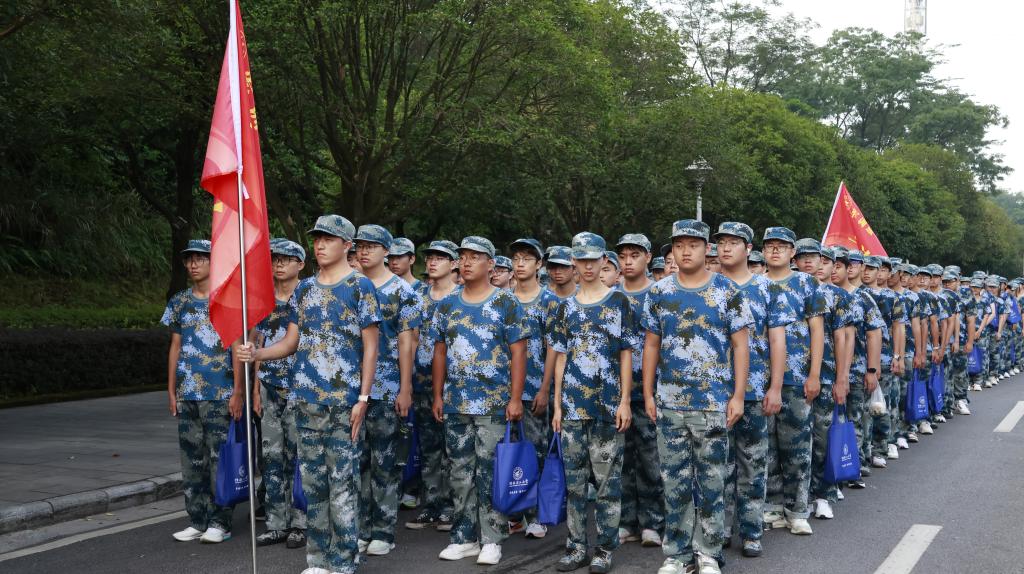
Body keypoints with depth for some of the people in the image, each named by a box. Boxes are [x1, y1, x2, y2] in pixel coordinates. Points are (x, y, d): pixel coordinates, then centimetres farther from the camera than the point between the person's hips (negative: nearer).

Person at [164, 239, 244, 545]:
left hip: (221, 394, -5)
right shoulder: (179, 302, 12)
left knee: (220, 459, -2)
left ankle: (220, 522, 6)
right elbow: (175, 347, 15)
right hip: (187, 395, 5)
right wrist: (171, 390, 10)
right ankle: (197, 521, 16)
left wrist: (238, 392, -10)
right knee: (191, 460, 8)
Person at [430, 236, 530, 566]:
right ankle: (464, 538, 17)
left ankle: (491, 539, 6)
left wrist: (515, 399, -9)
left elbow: (518, 353, -4)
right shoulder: (447, 306, 10)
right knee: (461, 474, 9)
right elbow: (440, 353, 14)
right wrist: (438, 396, 9)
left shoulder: (507, 304, -2)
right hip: (455, 404, 4)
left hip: (494, 404, -4)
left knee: (490, 473, -3)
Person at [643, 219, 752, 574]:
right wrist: (647, 394, 5)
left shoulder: (728, 291, -1)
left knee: (712, 480, 5)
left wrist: (738, 395, -7)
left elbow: (741, 345, -1)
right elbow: (651, 345, 10)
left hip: (714, 402, -2)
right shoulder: (658, 293, 5)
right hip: (669, 402, 2)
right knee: (675, 482, 7)